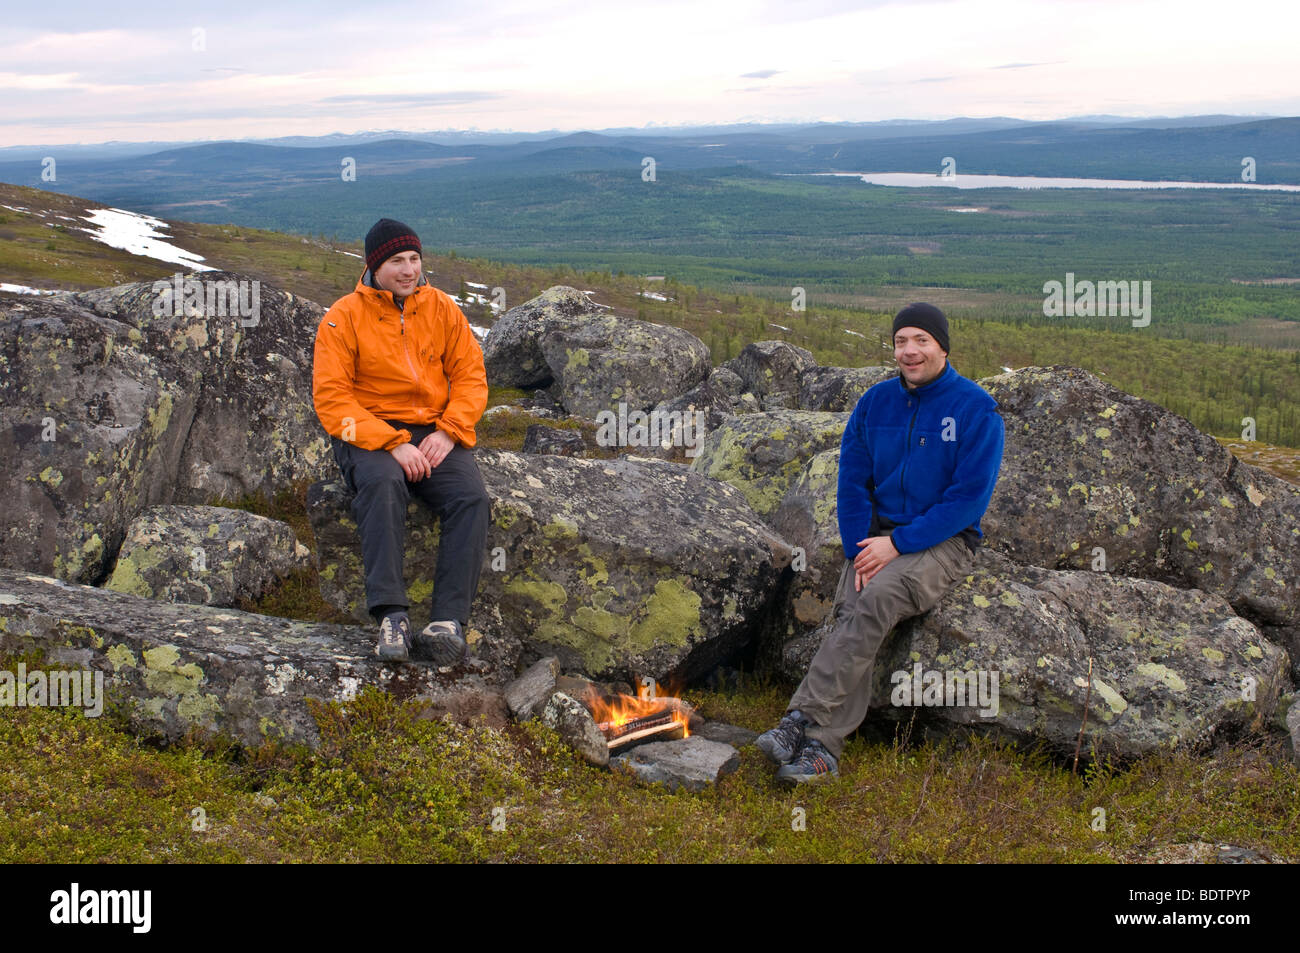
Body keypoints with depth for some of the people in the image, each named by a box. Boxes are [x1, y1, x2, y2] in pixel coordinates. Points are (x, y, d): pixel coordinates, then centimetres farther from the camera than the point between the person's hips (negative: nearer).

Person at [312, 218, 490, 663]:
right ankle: (392, 616, -38)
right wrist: (393, 444, -20)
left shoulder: (441, 308, 7)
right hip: (368, 433, -3)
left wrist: (448, 432, -12)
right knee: (383, 483, -36)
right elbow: (331, 398, -9)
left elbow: (470, 376, 7)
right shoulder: (344, 317, -3)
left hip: (435, 431, 3)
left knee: (471, 497, -25)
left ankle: (448, 621, -29)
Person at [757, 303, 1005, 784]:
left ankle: (802, 720, -33)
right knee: (849, 613, -24)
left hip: (945, 541, -4)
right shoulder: (876, 401, 8)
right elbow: (852, 480, 8)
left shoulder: (976, 408, -6)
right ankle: (822, 748, -33)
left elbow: (970, 496, -12)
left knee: (877, 599, -31)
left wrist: (898, 544, -17)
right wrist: (858, 549, -8)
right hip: (878, 531, 4)